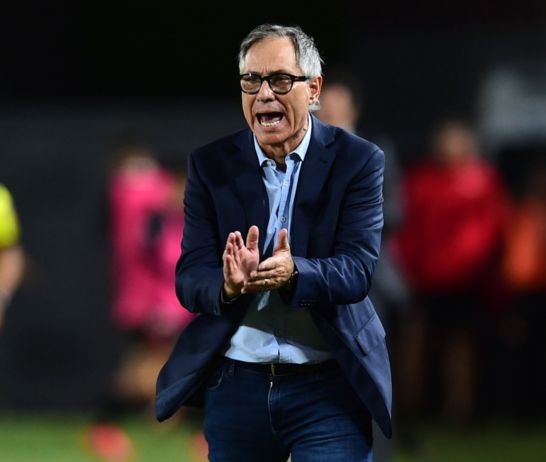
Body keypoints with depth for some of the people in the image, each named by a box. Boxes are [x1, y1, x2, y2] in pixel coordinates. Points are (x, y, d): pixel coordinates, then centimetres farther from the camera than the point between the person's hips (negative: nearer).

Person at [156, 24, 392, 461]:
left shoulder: (358, 161, -4)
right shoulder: (211, 164, 2)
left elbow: (358, 269, -12)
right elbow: (190, 278, -5)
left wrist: (292, 272, -34)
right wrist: (230, 285, -29)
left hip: (329, 388, -2)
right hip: (234, 385, 2)